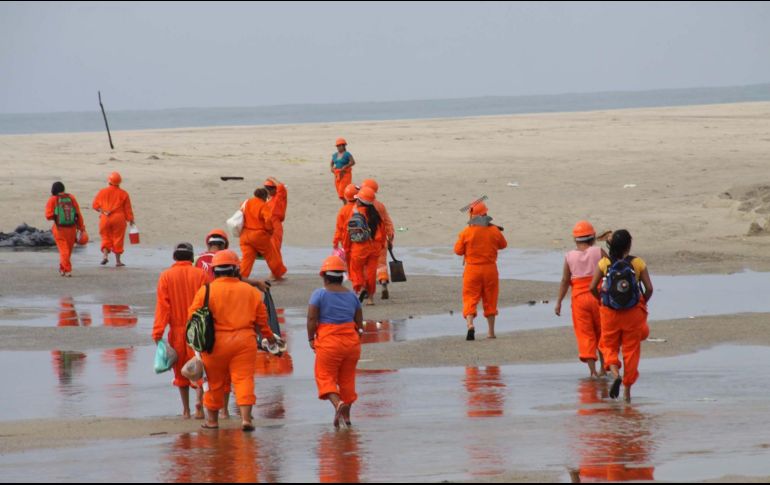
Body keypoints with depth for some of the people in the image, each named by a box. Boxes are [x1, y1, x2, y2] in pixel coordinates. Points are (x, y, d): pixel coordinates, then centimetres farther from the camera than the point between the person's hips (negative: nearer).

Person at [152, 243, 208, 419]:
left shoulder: (166, 276, -3)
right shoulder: (200, 274, -3)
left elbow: (162, 305, -7)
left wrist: (158, 332, -7)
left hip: (177, 330, 1)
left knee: (180, 370, 12)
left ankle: (186, 410, 18)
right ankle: (200, 399, -22)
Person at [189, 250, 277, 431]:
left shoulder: (206, 291, -1)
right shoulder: (251, 291, 6)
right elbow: (261, 319, 11)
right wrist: (269, 336, 26)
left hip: (216, 341, -1)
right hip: (244, 340, 1)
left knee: (215, 382, 11)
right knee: (244, 378, 0)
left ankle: (212, 419, 22)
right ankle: (246, 418, -12)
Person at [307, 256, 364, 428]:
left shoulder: (320, 294, -8)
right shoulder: (351, 296, 5)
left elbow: (312, 319, -12)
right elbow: (359, 323, 9)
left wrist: (311, 339, 0)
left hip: (328, 343, -4)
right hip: (351, 342, 4)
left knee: (325, 377, 2)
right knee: (347, 378, 14)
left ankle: (337, 403, -25)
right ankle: (346, 415, 17)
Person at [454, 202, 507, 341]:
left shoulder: (467, 232, -9)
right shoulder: (494, 231, -3)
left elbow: (458, 251, -3)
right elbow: (503, 245, 14)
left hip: (472, 269, -2)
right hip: (490, 269, 2)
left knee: (470, 298, 0)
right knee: (490, 300, 13)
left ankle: (470, 324, -25)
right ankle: (491, 332, 18)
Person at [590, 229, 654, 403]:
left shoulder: (604, 263, -5)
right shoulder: (638, 263, -6)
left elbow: (593, 287, -6)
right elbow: (649, 288, -8)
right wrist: (643, 304, 10)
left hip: (610, 312, 0)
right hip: (633, 313, 0)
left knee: (609, 345, 15)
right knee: (631, 349, 11)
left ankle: (615, 373, -15)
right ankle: (627, 390, 13)